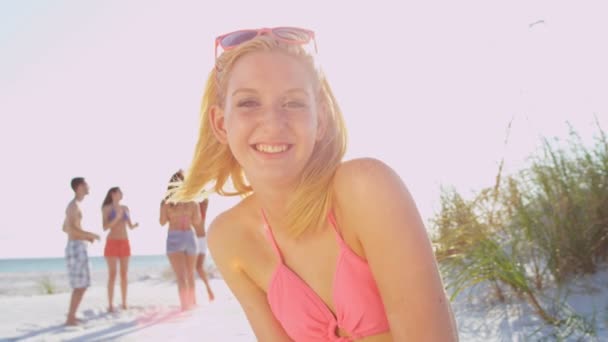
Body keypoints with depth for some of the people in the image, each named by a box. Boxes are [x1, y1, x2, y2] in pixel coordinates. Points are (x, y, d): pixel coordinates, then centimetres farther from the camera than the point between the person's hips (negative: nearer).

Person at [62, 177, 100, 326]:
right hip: (77, 248, -10)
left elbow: (65, 228, 28)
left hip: (77, 248, 10)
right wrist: (89, 234, -13)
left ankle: (71, 316, 17)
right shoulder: (74, 205, -12)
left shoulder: (74, 205, 20)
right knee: (80, 286, -9)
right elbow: (70, 228, -24)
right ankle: (70, 319, -7)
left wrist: (85, 236, 21)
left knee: (81, 284, 13)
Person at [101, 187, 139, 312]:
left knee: (124, 274, 3)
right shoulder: (106, 208, -5)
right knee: (112, 275, -8)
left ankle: (124, 304, 9)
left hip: (124, 243, 4)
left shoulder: (125, 208, 11)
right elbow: (105, 228, -13)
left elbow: (130, 226, 11)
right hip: (112, 243, -4)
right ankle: (110, 305, -3)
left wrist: (136, 225, -13)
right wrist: (117, 218, -26)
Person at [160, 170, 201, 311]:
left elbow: (163, 222, 3)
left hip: (175, 238, -3)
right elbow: (197, 221, 7)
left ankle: (186, 307, -9)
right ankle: (192, 304, 27)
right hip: (190, 236, 3)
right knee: (190, 275, 18)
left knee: (181, 277, -3)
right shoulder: (192, 201, 0)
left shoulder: (167, 202, -5)